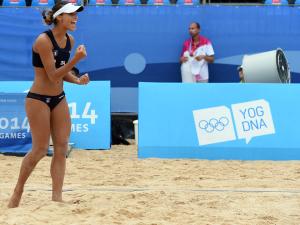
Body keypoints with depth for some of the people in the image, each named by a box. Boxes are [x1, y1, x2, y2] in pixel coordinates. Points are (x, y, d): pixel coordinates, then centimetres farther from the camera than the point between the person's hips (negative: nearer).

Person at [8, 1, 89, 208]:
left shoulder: (69, 41, 4)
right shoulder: (44, 41, -20)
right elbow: (53, 75, -22)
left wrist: (77, 80, -4)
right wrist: (76, 59, -30)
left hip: (59, 99, 8)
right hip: (38, 99, -8)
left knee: (61, 148, 0)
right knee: (40, 149, -4)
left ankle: (57, 197, 2)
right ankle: (17, 192, 14)